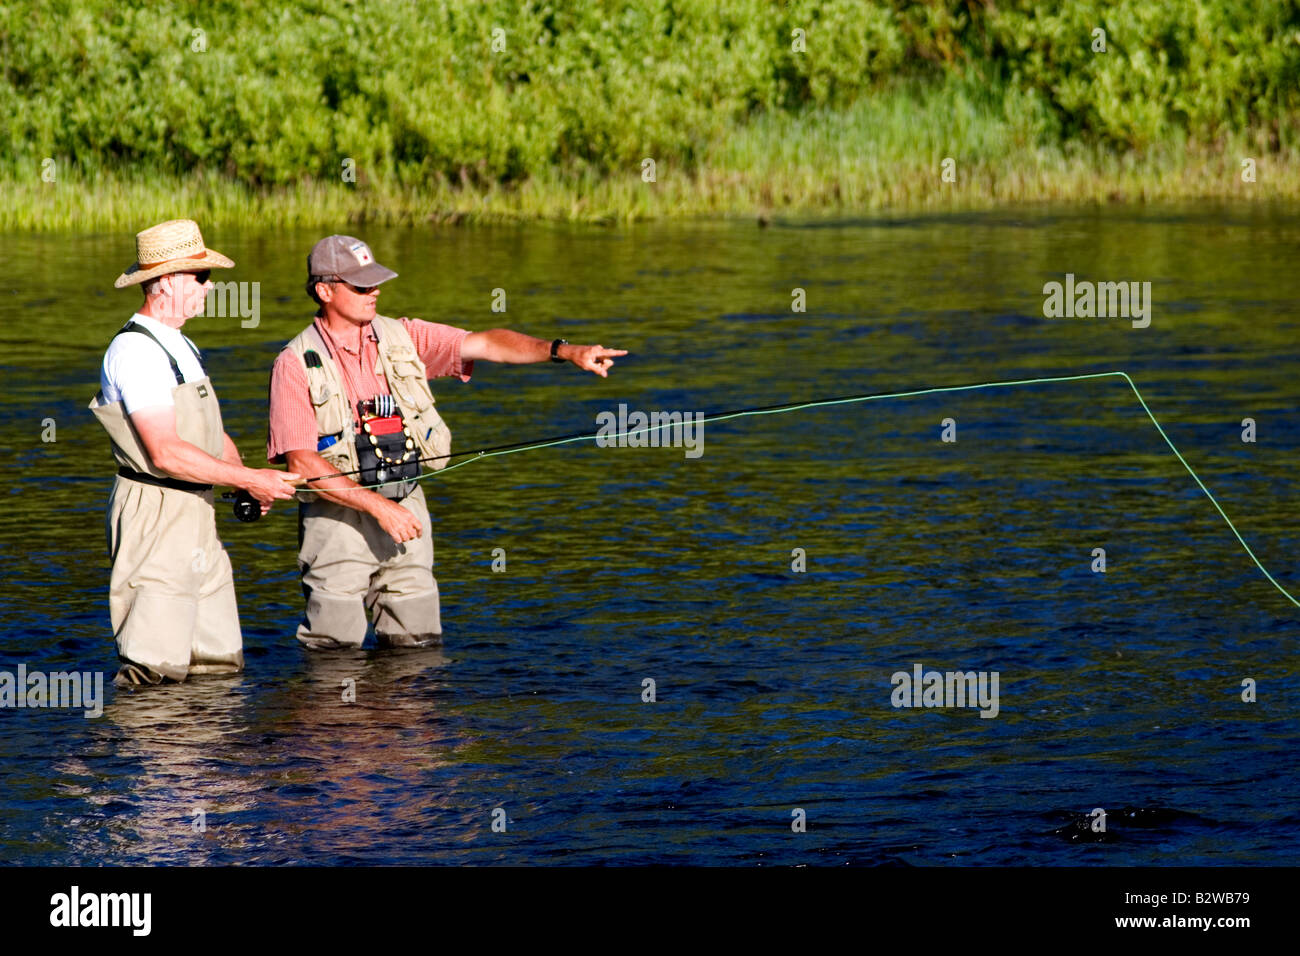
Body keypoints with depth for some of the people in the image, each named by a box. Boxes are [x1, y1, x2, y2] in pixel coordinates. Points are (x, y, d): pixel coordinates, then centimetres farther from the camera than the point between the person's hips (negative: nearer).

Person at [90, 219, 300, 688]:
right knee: (159, 671, -10)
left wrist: (247, 481, 1)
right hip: (154, 514, -10)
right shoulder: (135, 351, -15)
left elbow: (210, 433, 22)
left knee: (220, 662, 8)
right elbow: (166, 453, -22)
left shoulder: (180, 346, 17)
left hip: (197, 509, 10)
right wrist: (250, 480, -18)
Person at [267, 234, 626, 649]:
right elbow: (302, 463, -13)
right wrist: (378, 506, -19)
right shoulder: (296, 364, -7)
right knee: (337, 650, -4)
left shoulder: (401, 337, 6)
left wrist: (564, 350, -18)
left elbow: (484, 344, -3)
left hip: (405, 506, 4)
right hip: (339, 514, -4)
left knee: (418, 644, 4)